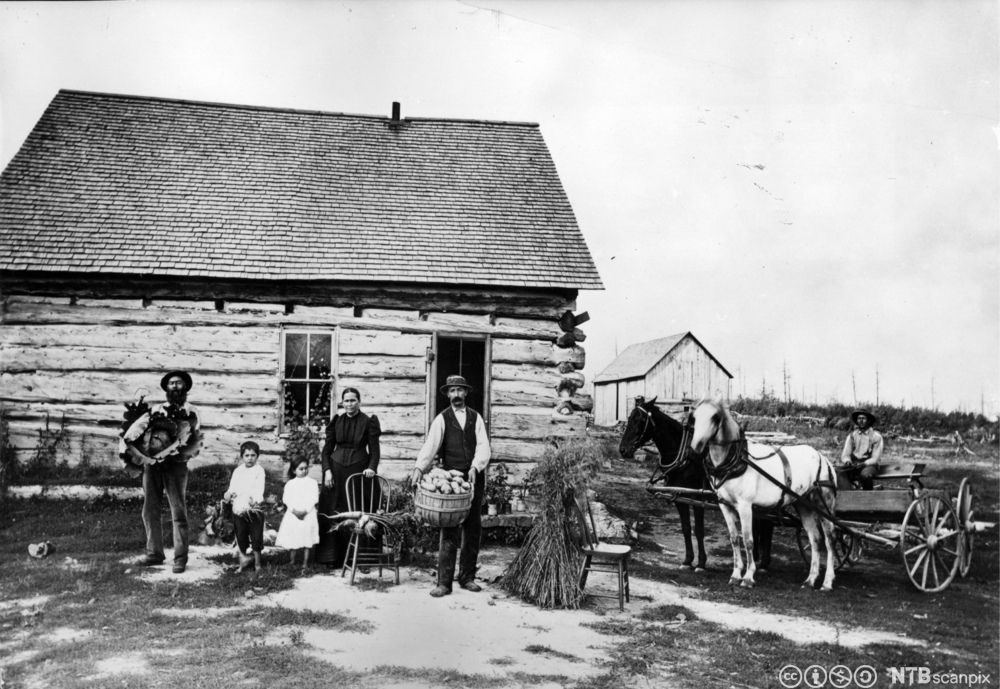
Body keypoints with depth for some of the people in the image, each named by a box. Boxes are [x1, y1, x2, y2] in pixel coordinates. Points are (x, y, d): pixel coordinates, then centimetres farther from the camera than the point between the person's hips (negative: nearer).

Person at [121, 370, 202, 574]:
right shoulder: (156, 411, 15)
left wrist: (179, 453, -16)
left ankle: (180, 558, -2)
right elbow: (135, 429, 3)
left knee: (178, 512, -4)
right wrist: (125, 445, -14)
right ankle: (154, 553, 16)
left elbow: (196, 443, -2)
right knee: (149, 511, 6)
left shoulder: (191, 414, 7)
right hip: (151, 464, 3)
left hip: (175, 465, -3)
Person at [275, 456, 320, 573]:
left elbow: (314, 499, -3)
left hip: (308, 514, -1)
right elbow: (286, 499, -1)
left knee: (307, 540, 0)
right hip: (293, 514, 1)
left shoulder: (312, 482, 5)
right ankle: (292, 561, 14)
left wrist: (306, 510, -15)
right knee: (293, 539, 5)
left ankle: (305, 564, 7)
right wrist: (294, 510, -15)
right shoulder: (290, 484, 8)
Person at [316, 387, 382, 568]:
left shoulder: (368, 422, 0)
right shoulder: (336, 421, 8)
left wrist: (372, 467, -20)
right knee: (333, 512, 1)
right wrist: (327, 470, -5)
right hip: (336, 470, 3)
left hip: (358, 471, -2)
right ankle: (332, 557, 8)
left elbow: (374, 450, -3)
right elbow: (327, 449, 8)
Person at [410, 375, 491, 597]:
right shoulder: (441, 419, 4)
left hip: (475, 478, 3)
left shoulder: (476, 418, 10)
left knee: (473, 529, 7)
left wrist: (475, 467, -18)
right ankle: (444, 582, -3)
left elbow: (483, 446, -1)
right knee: (449, 531, -6)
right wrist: (419, 467, -25)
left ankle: (467, 577, 17)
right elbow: (430, 445, -9)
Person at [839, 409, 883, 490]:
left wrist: (863, 464, -19)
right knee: (839, 472, -30)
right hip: (853, 464, 2)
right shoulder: (851, 435, 11)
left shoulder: (876, 436, 1)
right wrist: (847, 461, -17)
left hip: (868, 465, -2)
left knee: (865, 474, -37)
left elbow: (875, 458, -2)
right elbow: (845, 455, 7)